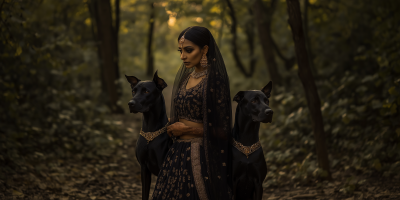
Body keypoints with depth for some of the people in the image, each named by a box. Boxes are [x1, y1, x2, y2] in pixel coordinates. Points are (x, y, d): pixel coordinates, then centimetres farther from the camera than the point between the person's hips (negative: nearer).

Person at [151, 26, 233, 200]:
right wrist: (173, 127, 4)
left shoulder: (214, 80, -11)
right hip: (178, 153, 7)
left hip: (201, 156, -7)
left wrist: (187, 129, -10)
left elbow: (221, 130, -13)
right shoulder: (185, 77, 11)